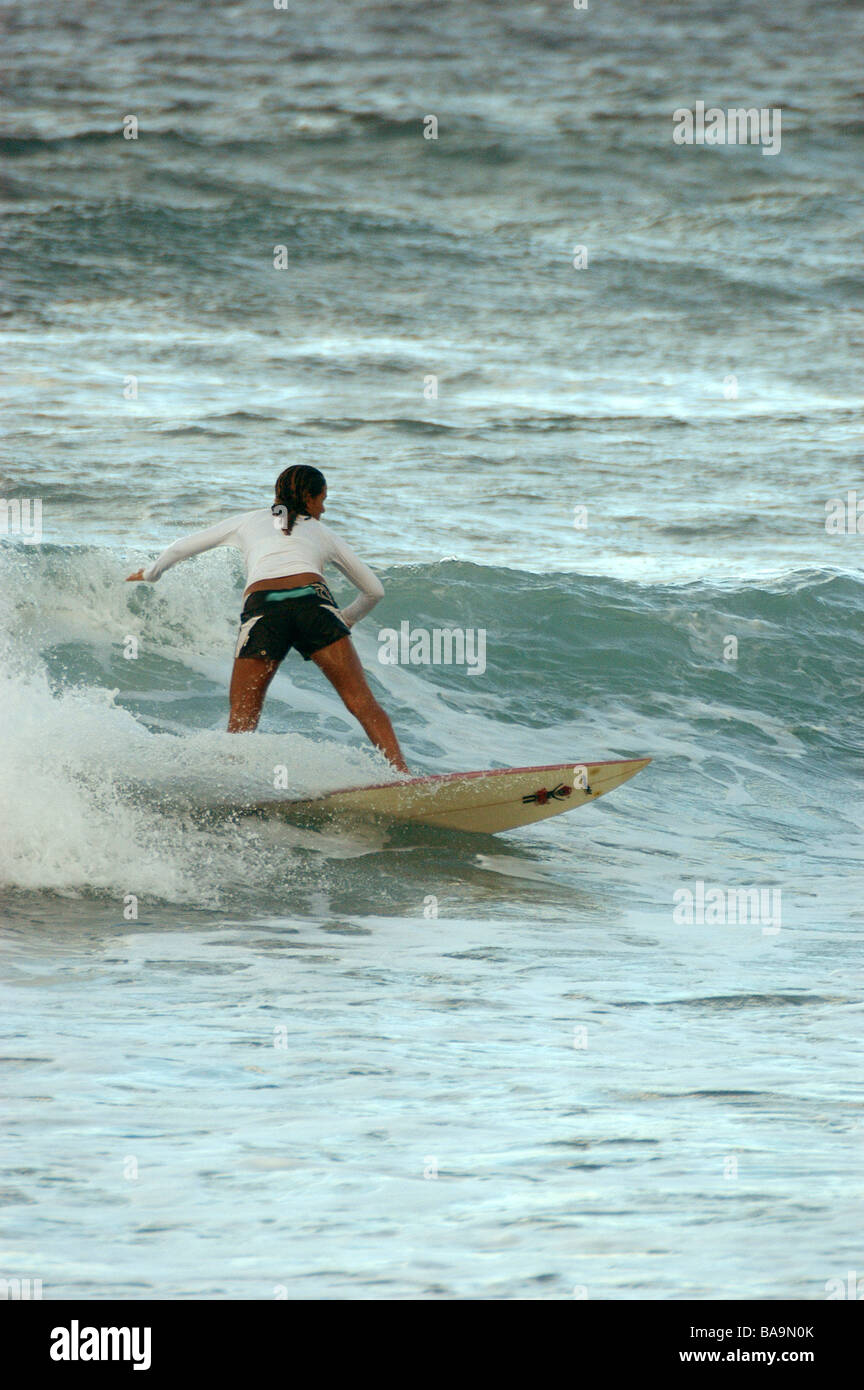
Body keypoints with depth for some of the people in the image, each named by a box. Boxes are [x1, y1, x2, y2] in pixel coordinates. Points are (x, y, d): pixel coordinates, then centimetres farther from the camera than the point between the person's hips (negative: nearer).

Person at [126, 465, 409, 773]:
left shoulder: (249, 521, 31)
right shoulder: (321, 532, 31)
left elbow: (182, 548, 40)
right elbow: (374, 589, 37)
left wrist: (151, 573, 59)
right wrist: (345, 622, 54)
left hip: (261, 609, 0)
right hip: (314, 603, 0)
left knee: (241, 718, 7)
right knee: (360, 700, 3)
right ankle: (401, 773, -9)